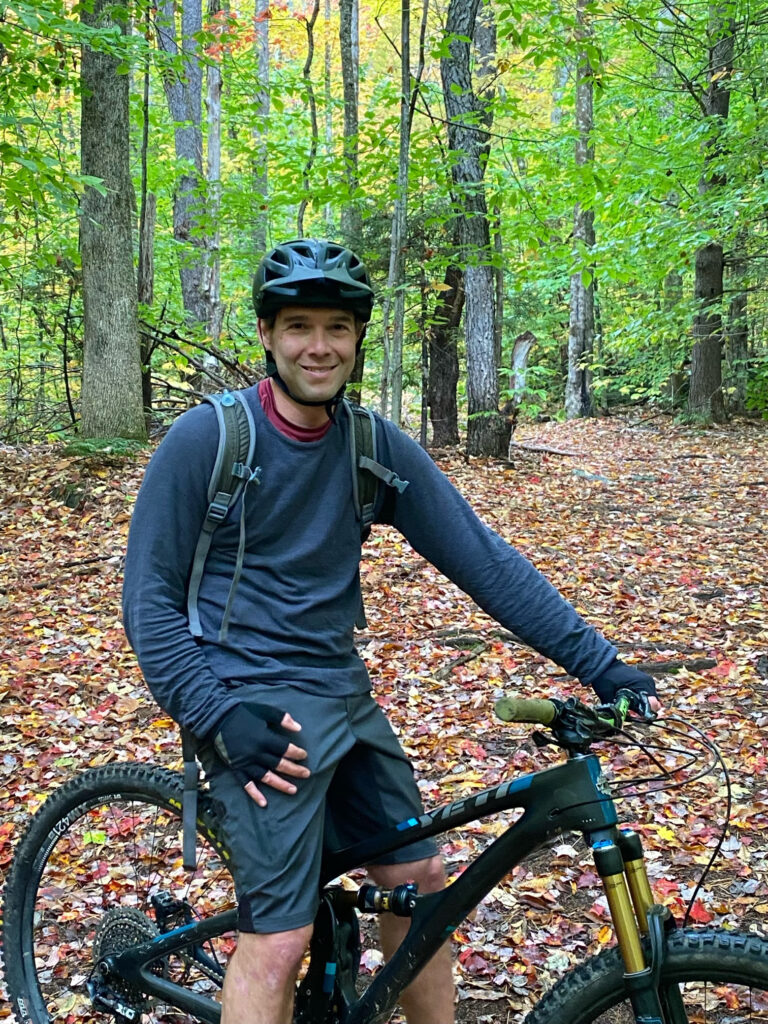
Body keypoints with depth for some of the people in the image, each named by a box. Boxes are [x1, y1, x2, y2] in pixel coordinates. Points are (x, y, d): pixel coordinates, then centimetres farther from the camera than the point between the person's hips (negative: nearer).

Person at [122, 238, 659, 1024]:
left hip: (346, 697, 6)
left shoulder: (377, 447, 2)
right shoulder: (206, 438, -10)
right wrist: (220, 716, -19)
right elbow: (150, 599, -7)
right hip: (255, 708, -5)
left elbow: (482, 559, 2)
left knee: (420, 878, 14)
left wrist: (597, 663, -3)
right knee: (279, 938, -11)